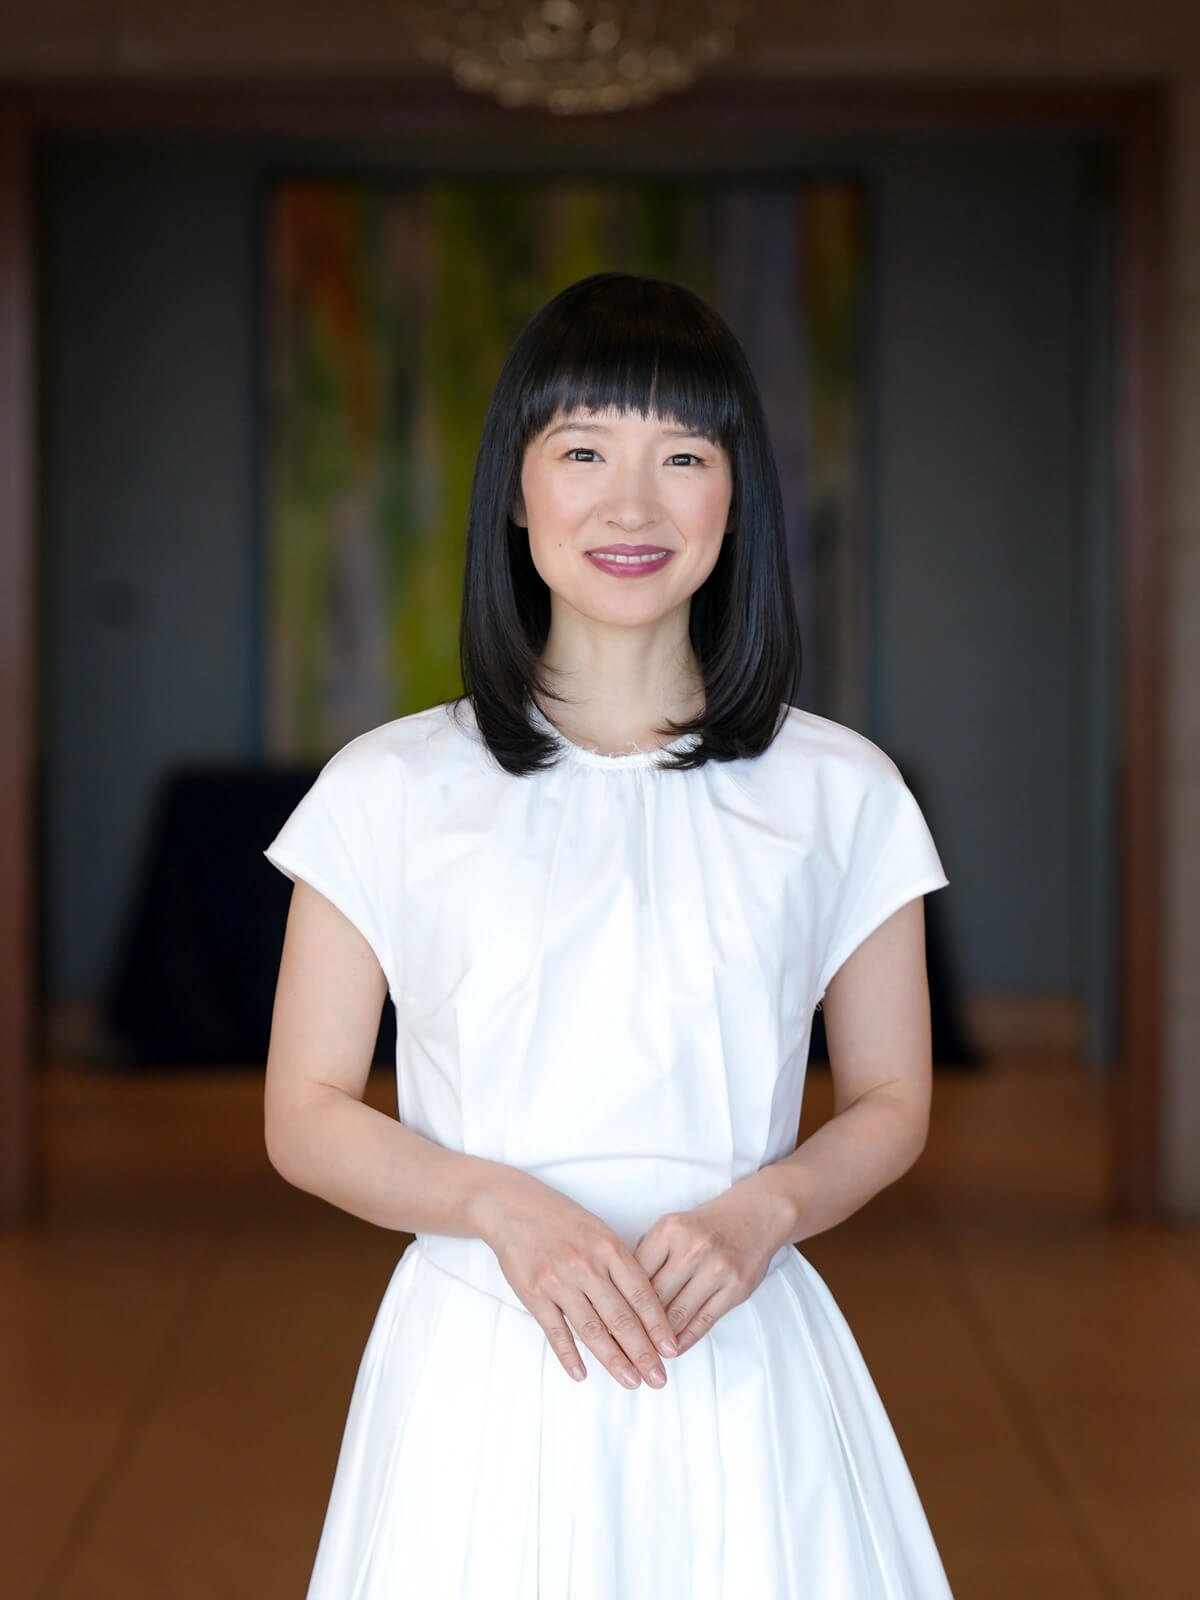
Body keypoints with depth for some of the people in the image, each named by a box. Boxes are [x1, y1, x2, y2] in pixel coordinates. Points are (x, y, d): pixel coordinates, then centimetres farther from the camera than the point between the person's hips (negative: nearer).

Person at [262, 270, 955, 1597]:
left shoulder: (839, 793, 3)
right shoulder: (390, 791, 1)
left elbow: (890, 1105, 9)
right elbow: (305, 1114, 2)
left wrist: (760, 1211, -11)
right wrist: (506, 1208, -14)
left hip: (743, 1369, 1)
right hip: (481, 1371, 0)